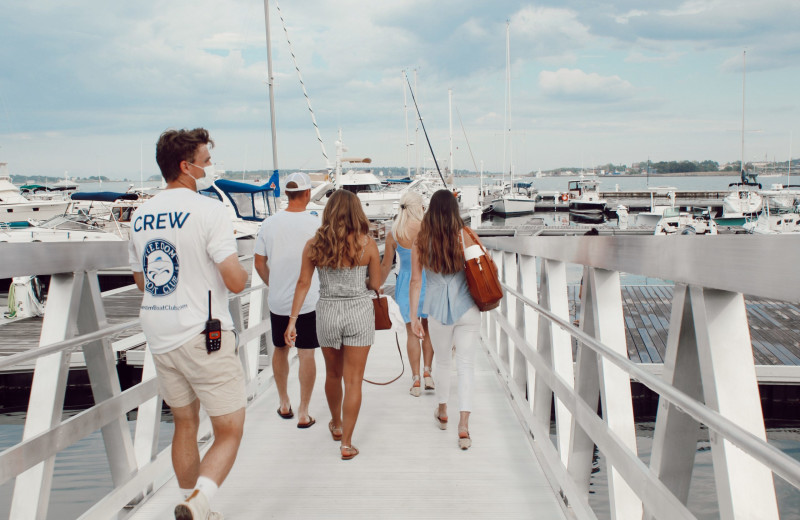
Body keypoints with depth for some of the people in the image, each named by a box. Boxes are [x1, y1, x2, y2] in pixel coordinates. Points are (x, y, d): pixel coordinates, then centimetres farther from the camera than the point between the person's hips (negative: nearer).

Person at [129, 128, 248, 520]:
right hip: (202, 337, -7)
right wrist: (241, 271, 4)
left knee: (184, 425, 20)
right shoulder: (208, 210, -14)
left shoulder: (141, 216, 7)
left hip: (159, 337, 7)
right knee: (229, 431, 3)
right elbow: (235, 282, -18)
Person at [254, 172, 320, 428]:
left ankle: (284, 404, 32)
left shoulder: (269, 223, -1)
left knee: (280, 350, 18)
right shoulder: (315, 223, -11)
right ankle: (303, 413, 9)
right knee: (306, 354, 4)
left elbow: (259, 264, 4)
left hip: (278, 301, 3)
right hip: (308, 301, -3)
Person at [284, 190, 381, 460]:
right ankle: (346, 443, 10)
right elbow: (376, 284, -1)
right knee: (353, 380, 6)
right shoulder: (367, 244, -8)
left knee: (333, 374, 22)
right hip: (359, 313, -2)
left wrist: (293, 320, 0)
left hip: (327, 313, 2)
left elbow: (303, 283, -4)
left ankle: (336, 425, 43)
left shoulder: (314, 244, -4)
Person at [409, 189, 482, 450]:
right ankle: (463, 425, -3)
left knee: (442, 361, 21)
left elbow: (416, 281, -2)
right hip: (466, 307, -1)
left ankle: (442, 412, 38)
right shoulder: (463, 236, -7)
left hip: (437, 309, 2)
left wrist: (413, 316, 3)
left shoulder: (420, 240, -3)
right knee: (466, 365, 2)